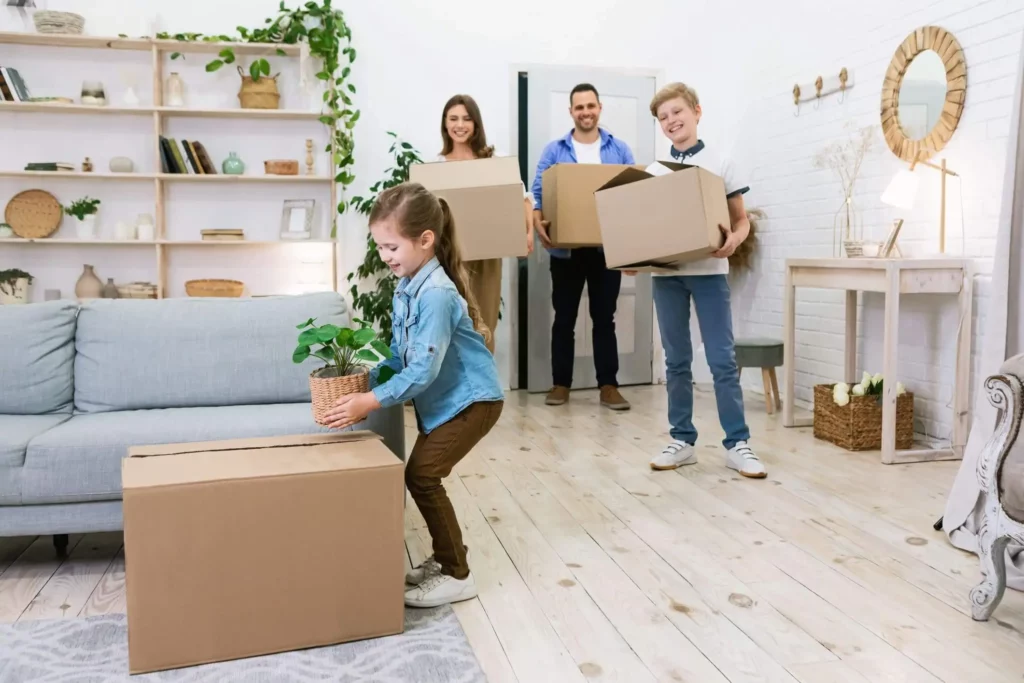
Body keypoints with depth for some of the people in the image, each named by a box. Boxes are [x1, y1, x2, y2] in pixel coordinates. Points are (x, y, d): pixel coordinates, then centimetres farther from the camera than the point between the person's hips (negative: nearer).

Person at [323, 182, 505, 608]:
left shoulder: (436, 293, -25)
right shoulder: (406, 288, 4)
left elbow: (423, 369, -29)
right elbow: (400, 354, 11)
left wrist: (370, 402, -29)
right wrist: (365, 387, -2)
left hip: (471, 399, -9)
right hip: (442, 399, 9)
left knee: (421, 475, -11)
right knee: (424, 475, 12)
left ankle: (457, 576, 2)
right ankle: (446, 558, 29)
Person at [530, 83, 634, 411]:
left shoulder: (619, 150, 8)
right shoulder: (554, 150, 5)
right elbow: (537, 192, -1)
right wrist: (538, 220, -21)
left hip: (607, 248, 1)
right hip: (566, 249, 0)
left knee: (604, 318, 5)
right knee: (564, 318, 6)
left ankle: (608, 385, 11)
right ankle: (560, 383, 16)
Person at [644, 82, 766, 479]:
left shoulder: (719, 163, 3)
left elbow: (741, 220, 4)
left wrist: (733, 240, -18)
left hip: (709, 270, -3)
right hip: (666, 272, 3)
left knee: (722, 358, -3)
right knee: (676, 360, 7)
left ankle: (737, 444, 4)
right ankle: (682, 441, 16)